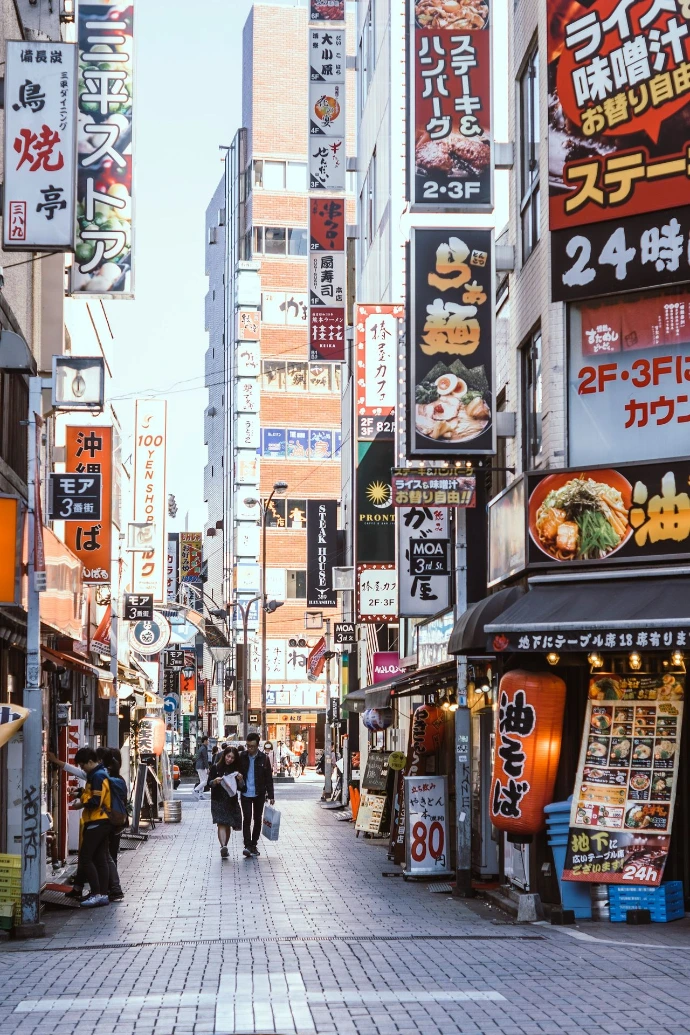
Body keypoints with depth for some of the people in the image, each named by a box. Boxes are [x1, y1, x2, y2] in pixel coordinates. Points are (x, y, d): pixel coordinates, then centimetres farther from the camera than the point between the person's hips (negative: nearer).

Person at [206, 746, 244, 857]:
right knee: (221, 823, -16)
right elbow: (209, 784, 0)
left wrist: (240, 780, -13)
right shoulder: (216, 767, -1)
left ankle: (224, 847, 20)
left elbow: (240, 787, 7)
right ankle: (223, 847, -31)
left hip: (231, 801, 3)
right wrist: (215, 781, -20)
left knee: (228, 825, 8)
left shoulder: (236, 770, 6)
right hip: (218, 801, -3)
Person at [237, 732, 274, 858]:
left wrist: (271, 795, -1)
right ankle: (247, 845, -13)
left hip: (259, 794, 1)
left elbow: (268, 778, 1)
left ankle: (253, 845, 20)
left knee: (257, 820, 8)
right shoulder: (242, 758, -1)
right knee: (247, 819, -10)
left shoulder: (263, 759, -2)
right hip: (246, 794, -1)